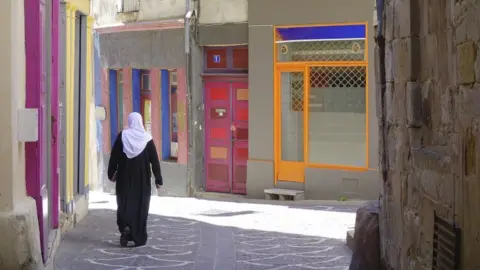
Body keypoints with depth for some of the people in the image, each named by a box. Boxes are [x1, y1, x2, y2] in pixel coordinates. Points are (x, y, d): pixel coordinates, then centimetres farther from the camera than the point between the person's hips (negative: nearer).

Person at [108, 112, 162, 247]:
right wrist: (158, 179, 2)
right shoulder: (147, 138, -4)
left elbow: (114, 155, -1)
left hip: (124, 176, 0)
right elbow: (154, 160, -3)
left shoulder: (122, 136, -4)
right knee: (141, 205, 7)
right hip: (142, 178, 0)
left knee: (124, 202, 7)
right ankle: (139, 237, 7)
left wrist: (111, 173, 9)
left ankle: (125, 226, -18)